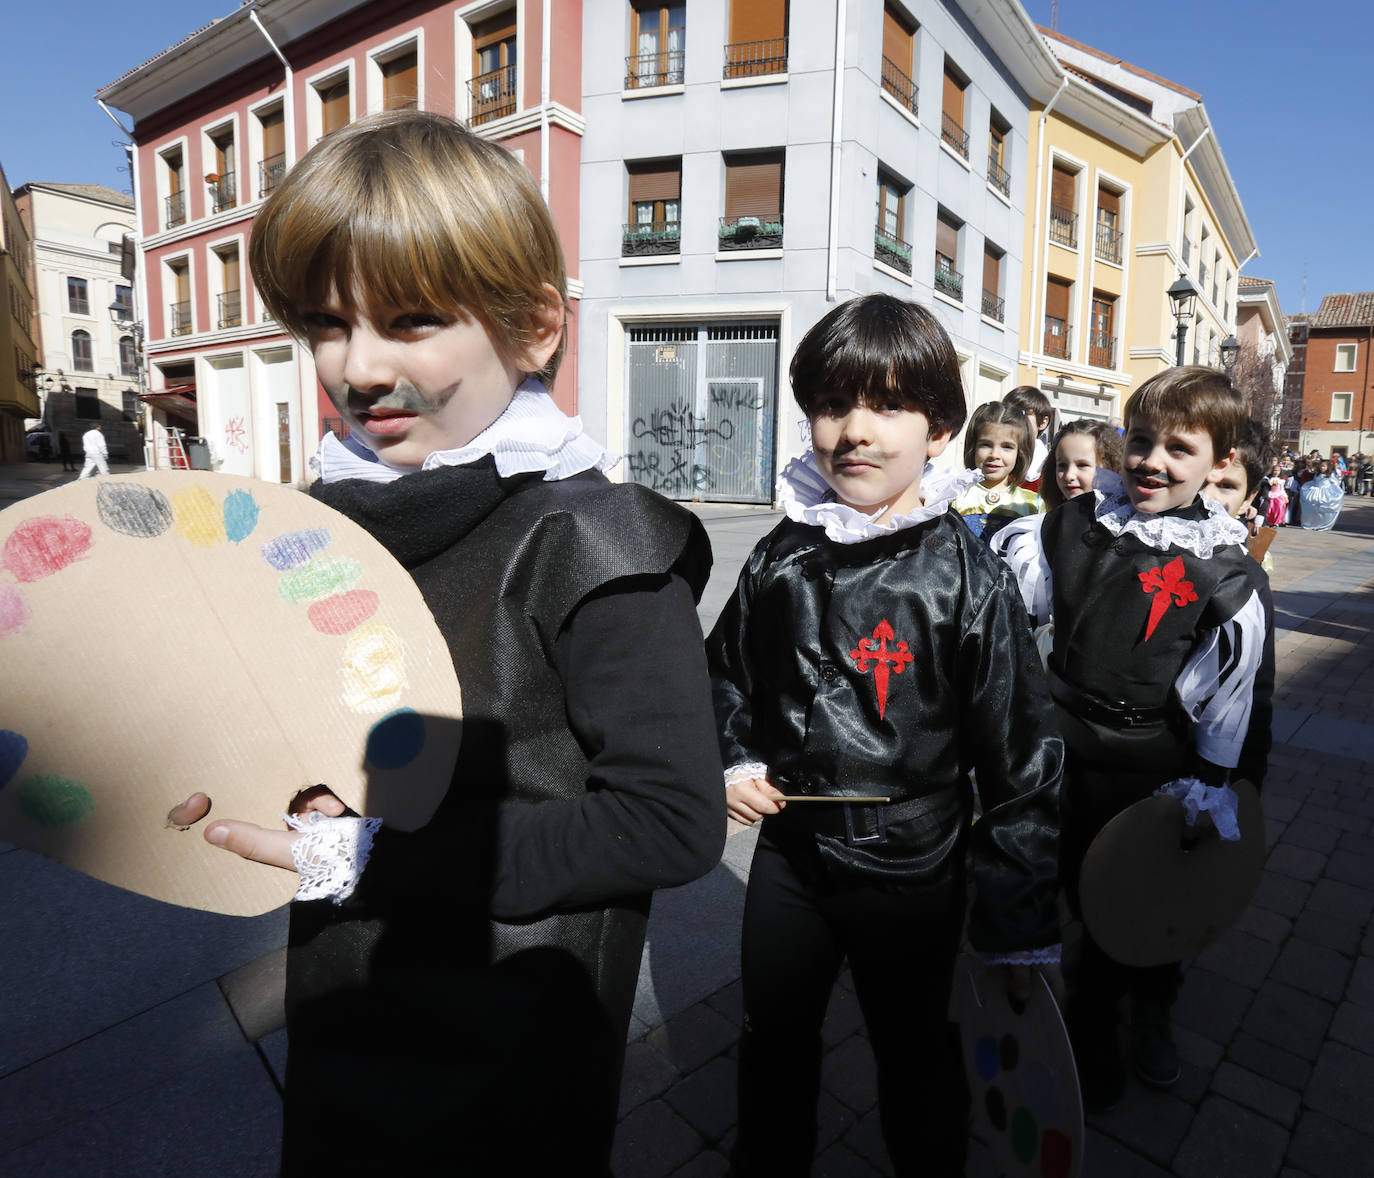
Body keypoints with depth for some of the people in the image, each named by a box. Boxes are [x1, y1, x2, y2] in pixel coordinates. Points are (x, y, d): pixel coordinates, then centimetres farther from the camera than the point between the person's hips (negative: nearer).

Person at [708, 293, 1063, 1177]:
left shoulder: (968, 577, -16)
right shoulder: (782, 558, -4)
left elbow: (1023, 759, -12)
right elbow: (726, 670, 13)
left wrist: (1022, 925, -8)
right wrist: (731, 760, -3)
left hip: (913, 875, -4)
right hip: (789, 848, 4)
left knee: (916, 1056, 21)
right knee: (772, 1039, 24)